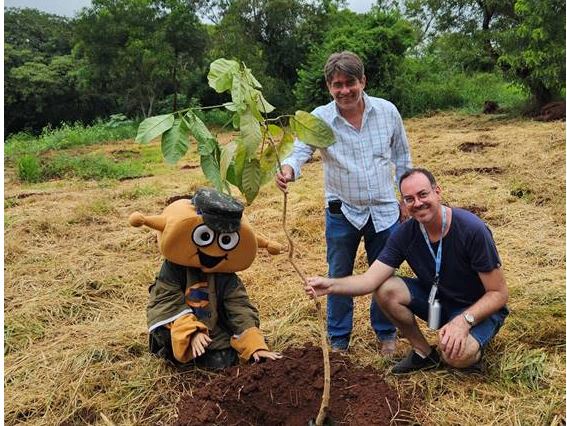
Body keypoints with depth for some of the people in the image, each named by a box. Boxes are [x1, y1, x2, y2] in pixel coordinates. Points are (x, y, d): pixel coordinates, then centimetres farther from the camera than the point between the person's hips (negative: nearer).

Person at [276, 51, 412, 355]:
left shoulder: (387, 111, -5)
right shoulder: (319, 118, -11)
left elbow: (402, 157, 6)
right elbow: (300, 151, -24)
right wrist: (288, 170, -48)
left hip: (385, 211, 1)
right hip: (342, 213, -1)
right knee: (339, 277, 12)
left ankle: (386, 334, 37)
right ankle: (338, 339, 31)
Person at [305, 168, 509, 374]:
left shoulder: (472, 230, -27)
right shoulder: (405, 233, -13)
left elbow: (499, 294, -20)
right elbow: (371, 279, -19)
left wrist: (464, 320, -36)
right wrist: (331, 285, -37)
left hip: (479, 309, -5)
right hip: (437, 299, 5)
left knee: (457, 354, -34)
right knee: (385, 289, -18)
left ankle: (472, 349, 4)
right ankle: (423, 352, 2)